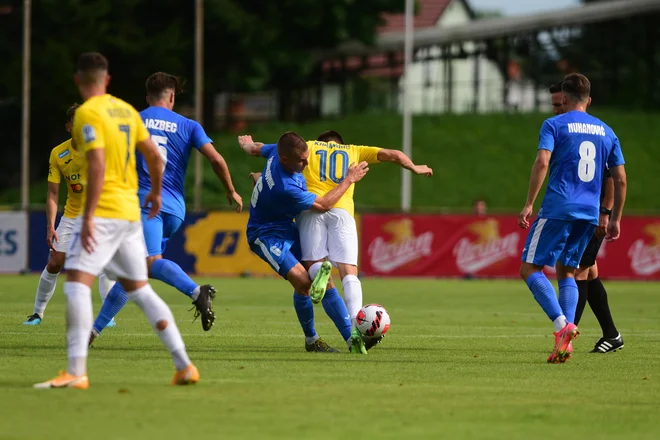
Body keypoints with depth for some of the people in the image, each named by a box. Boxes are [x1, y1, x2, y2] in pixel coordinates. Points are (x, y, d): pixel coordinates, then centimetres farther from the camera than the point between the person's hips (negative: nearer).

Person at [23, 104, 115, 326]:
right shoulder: (58, 154, -8)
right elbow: (53, 193, -5)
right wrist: (50, 226, -13)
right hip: (72, 215, 3)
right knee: (54, 263, 0)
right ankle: (38, 312, 17)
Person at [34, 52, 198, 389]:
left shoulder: (87, 113, -10)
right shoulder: (126, 110, 12)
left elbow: (97, 166, -20)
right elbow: (154, 156, 18)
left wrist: (88, 217, -22)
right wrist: (156, 192, 34)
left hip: (103, 211, -8)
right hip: (131, 212, 8)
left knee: (76, 282, -12)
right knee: (140, 290, 14)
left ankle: (76, 372, -22)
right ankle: (184, 366, 12)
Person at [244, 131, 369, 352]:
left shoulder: (277, 151, -10)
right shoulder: (285, 188, -35)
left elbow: (257, 148, 16)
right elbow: (323, 204, -21)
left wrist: (248, 145, 42)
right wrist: (349, 180, -11)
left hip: (287, 228, 9)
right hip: (266, 234, -9)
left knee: (325, 279, -3)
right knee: (303, 281, -27)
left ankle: (351, 337, -4)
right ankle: (311, 340, -6)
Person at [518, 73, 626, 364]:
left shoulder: (554, 125, 1)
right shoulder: (606, 131, 15)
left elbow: (542, 162, -15)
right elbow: (620, 180, 13)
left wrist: (529, 204, -14)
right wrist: (615, 219, 20)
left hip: (558, 209, -5)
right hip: (590, 214, 5)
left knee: (530, 268, 1)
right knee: (566, 271, 16)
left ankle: (562, 325, -19)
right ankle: (565, 339, 0)